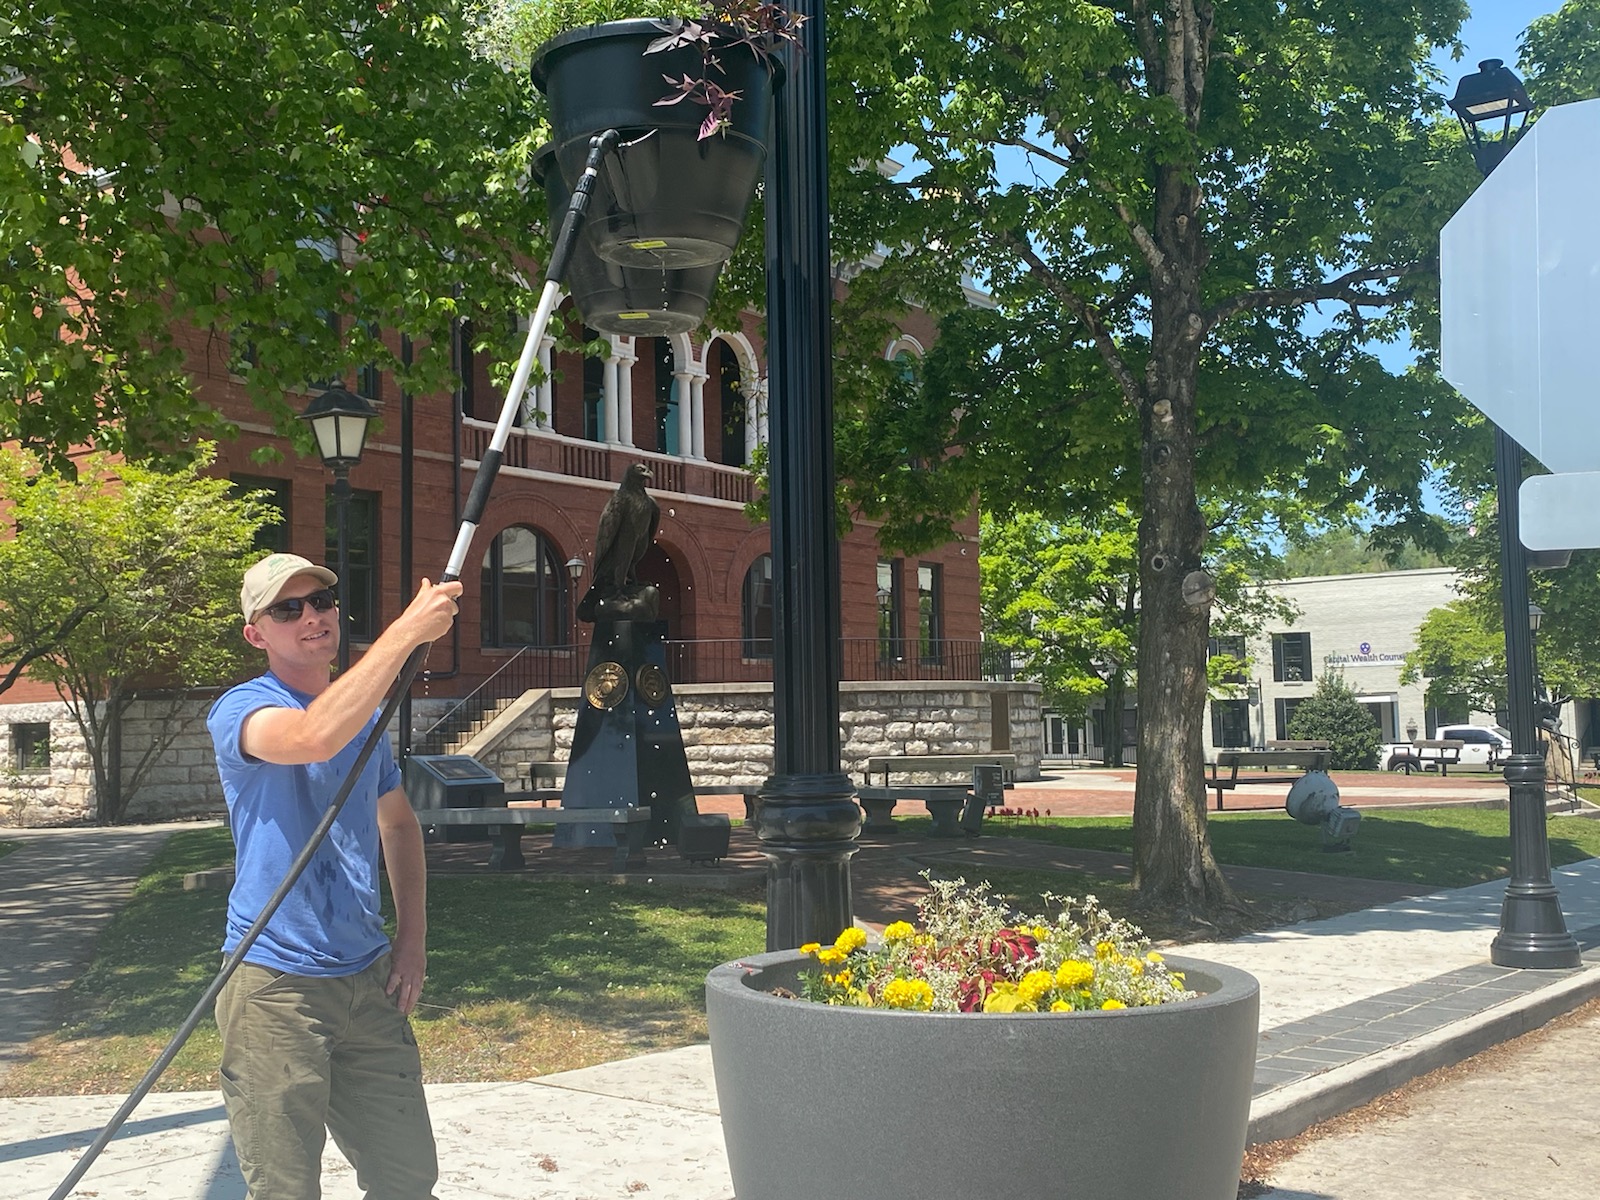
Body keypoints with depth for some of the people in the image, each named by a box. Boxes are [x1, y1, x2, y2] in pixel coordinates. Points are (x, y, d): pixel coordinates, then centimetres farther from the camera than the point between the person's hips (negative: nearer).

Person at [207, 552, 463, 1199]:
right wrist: (407, 630, -33)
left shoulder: (365, 718, 11)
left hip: (368, 978, 6)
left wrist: (412, 937, 14)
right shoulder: (241, 709, -11)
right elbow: (315, 737, -34)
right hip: (276, 986, -6)